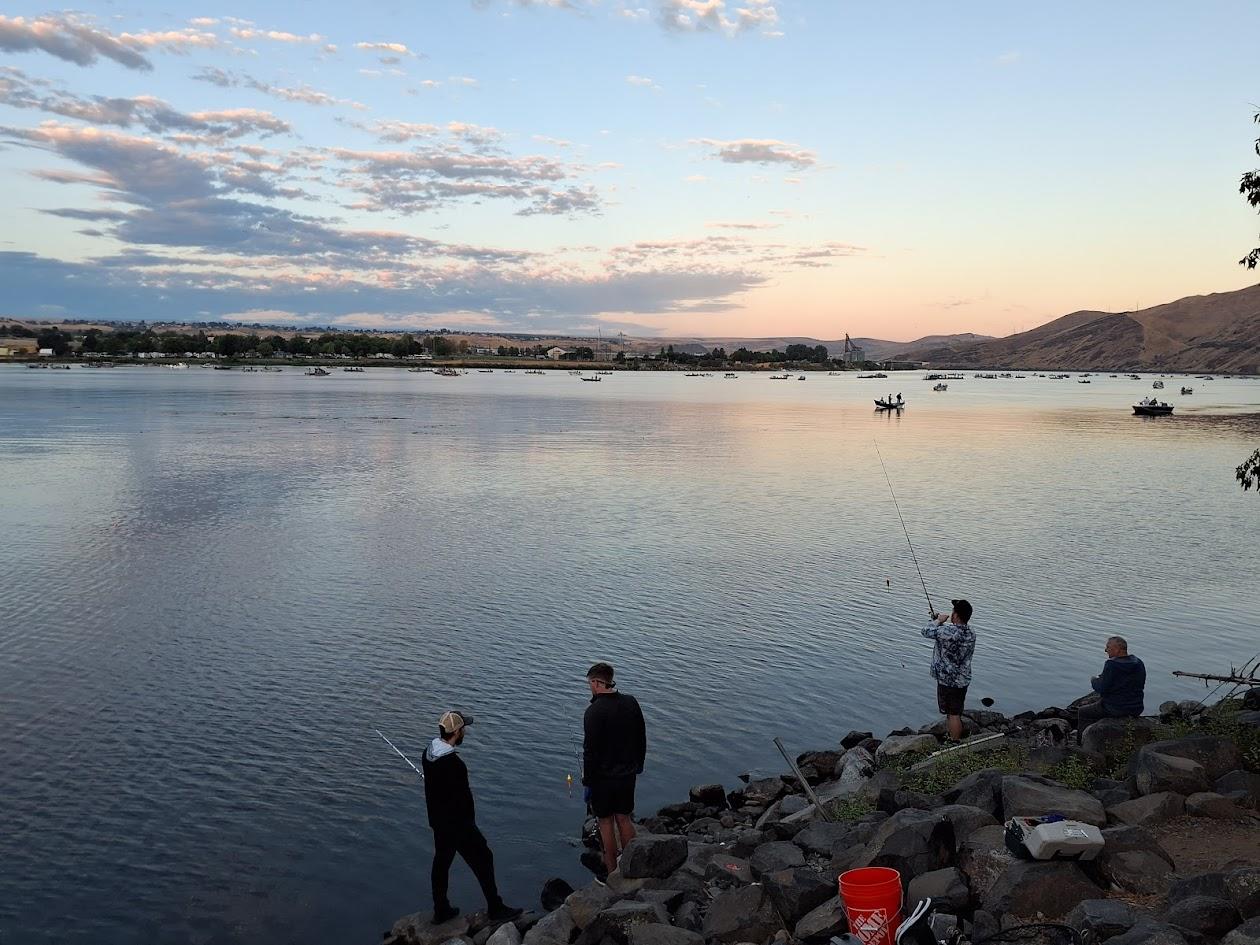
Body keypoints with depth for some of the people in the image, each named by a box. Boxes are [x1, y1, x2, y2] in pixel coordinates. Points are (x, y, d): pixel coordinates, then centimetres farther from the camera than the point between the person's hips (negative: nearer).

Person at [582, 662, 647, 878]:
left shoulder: (594, 712, -21)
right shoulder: (631, 703, -2)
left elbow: (590, 751, -18)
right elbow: (642, 738, 9)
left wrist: (587, 782, -9)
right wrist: (638, 764, 22)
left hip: (603, 777, -5)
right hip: (627, 774, 6)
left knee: (606, 822, 8)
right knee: (624, 819, 17)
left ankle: (612, 873, 17)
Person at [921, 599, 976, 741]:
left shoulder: (949, 631, -26)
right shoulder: (971, 633, -2)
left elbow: (926, 631, -12)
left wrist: (938, 621, 2)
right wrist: (940, 622, 14)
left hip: (948, 680, -7)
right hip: (963, 680, 7)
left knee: (953, 714, 3)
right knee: (956, 713, 20)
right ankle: (956, 740, 32)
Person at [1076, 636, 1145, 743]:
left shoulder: (1111, 664, -20)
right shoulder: (1139, 663, 3)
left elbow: (1102, 689, -19)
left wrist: (1094, 681, 3)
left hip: (1116, 709, -7)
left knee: (1082, 712, 14)